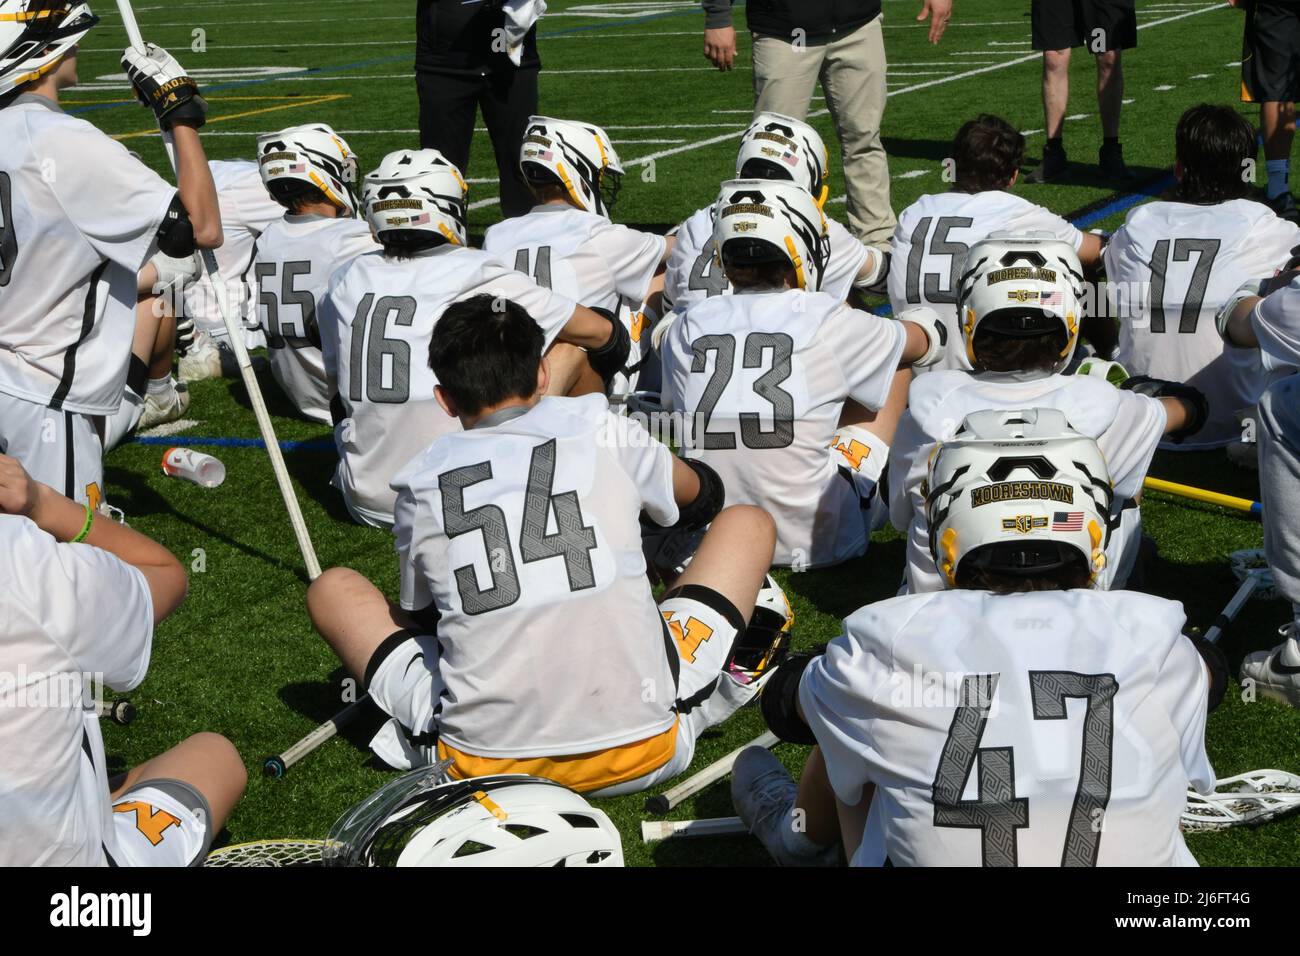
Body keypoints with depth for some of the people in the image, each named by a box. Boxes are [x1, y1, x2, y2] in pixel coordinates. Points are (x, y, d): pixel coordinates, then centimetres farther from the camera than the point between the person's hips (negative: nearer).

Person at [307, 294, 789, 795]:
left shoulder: (420, 482, 7)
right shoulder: (605, 433, 5)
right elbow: (702, 496, 28)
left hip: (480, 763, 0)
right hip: (639, 751, 0)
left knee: (332, 588, 22)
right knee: (748, 522, 19)